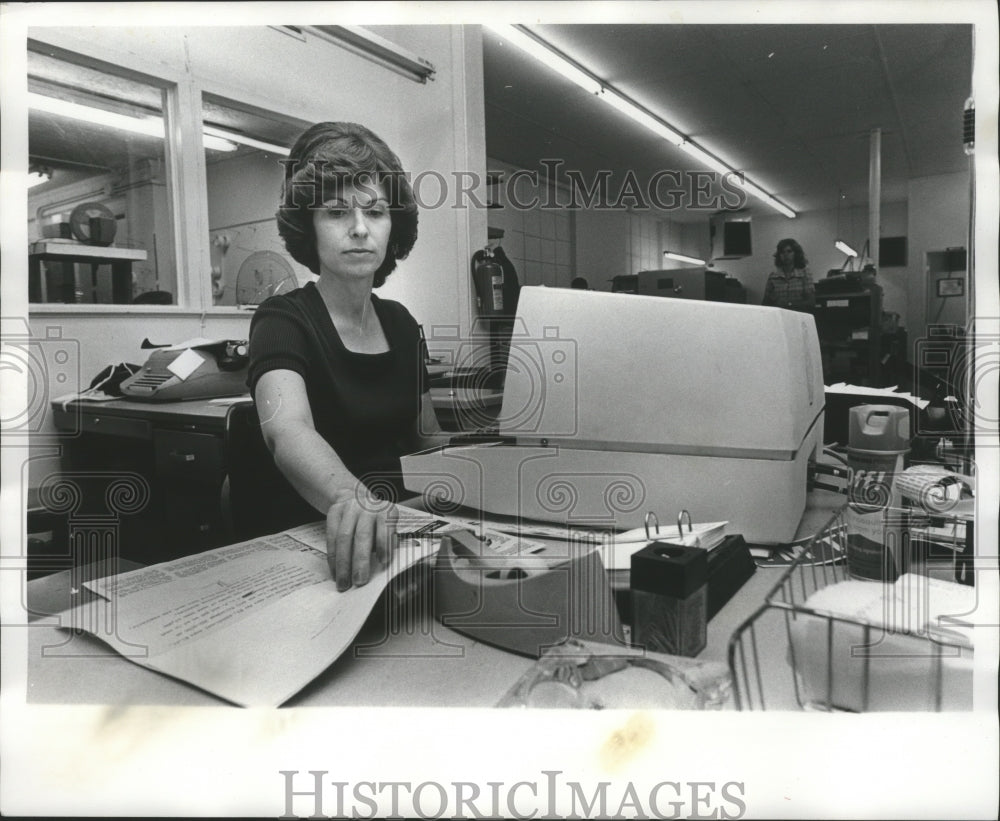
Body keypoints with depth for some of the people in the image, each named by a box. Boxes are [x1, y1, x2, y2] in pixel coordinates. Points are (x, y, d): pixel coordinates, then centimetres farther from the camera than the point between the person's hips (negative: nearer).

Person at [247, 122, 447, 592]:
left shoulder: (401, 323, 8)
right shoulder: (283, 320, -9)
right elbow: (287, 429, -29)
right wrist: (350, 498, -49)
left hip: (391, 527, 5)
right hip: (309, 541, -4)